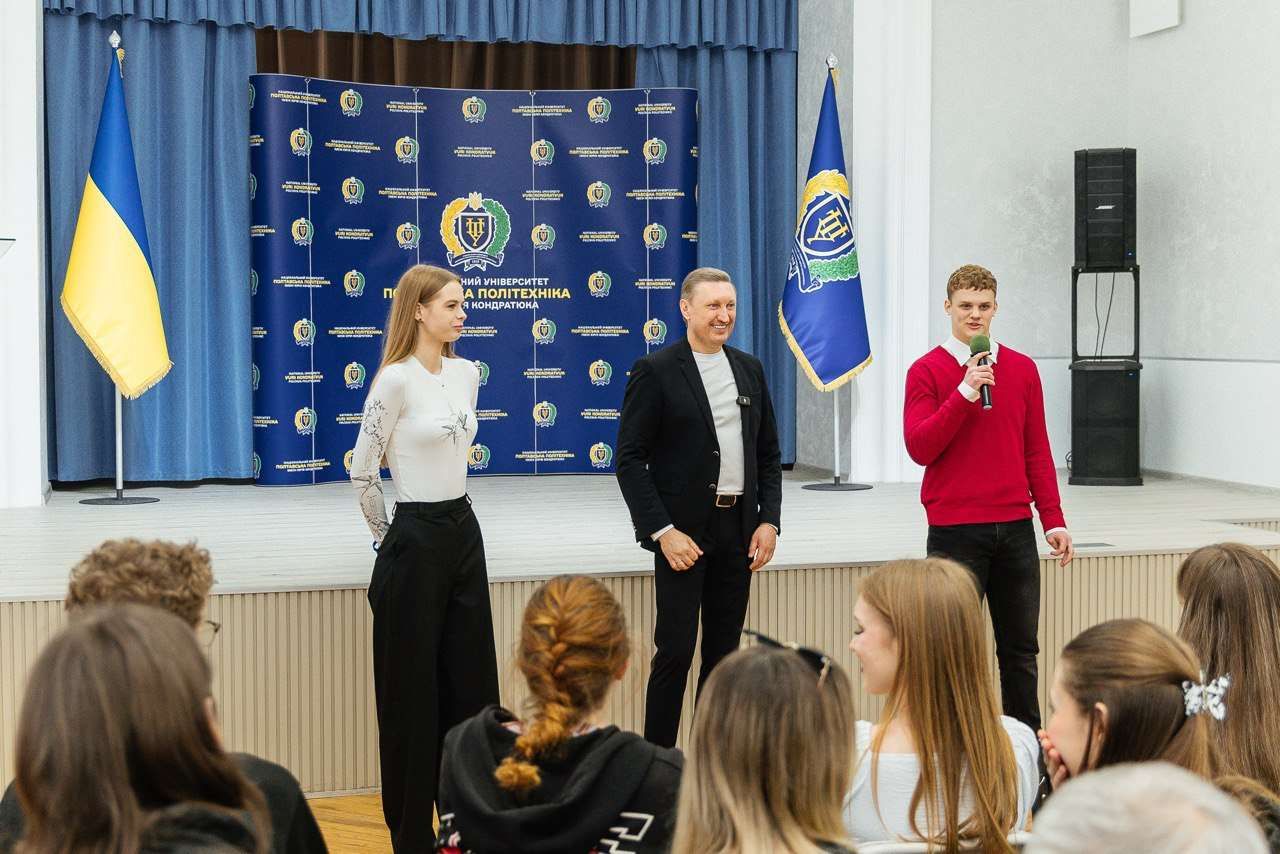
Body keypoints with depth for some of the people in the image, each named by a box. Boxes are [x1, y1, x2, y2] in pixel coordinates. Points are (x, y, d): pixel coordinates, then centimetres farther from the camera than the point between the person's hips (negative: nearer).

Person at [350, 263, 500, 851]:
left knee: (471, 676, 11)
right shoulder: (396, 379, -15)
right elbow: (362, 470, -11)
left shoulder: (466, 373, 8)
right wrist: (385, 535, -1)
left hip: (464, 532, 7)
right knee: (412, 684, 2)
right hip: (417, 539, -7)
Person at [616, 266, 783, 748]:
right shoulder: (656, 372, -6)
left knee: (724, 650, 10)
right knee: (675, 651, -5)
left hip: (739, 530, 6)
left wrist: (769, 519, 3)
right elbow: (630, 459, -9)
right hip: (683, 532, -5)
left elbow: (769, 453, 15)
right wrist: (662, 532, -16)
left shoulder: (750, 369, 11)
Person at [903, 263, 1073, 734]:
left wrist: (1054, 520, 6)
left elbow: (1037, 452, 11)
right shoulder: (927, 371, -2)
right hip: (954, 531, -3)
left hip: (1015, 529, 4)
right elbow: (919, 447, -11)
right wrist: (965, 393, -19)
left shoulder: (1023, 369, 9)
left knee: (1021, 646, 9)